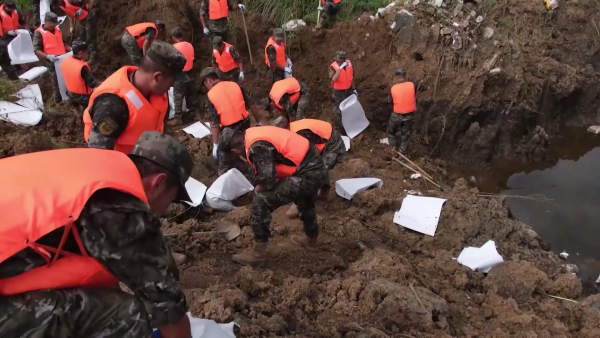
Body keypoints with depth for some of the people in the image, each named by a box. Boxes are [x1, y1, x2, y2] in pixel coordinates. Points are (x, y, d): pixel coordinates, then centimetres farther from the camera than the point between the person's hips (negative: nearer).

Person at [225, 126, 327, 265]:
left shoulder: (256, 147, -19)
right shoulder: (253, 134, 11)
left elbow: (267, 180, -21)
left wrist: (257, 188, -1)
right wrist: (261, 185, 16)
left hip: (307, 175, -10)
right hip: (316, 168, 10)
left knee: (261, 201, -9)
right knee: (304, 201, 37)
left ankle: (258, 253, 2)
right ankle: (311, 239, 60)